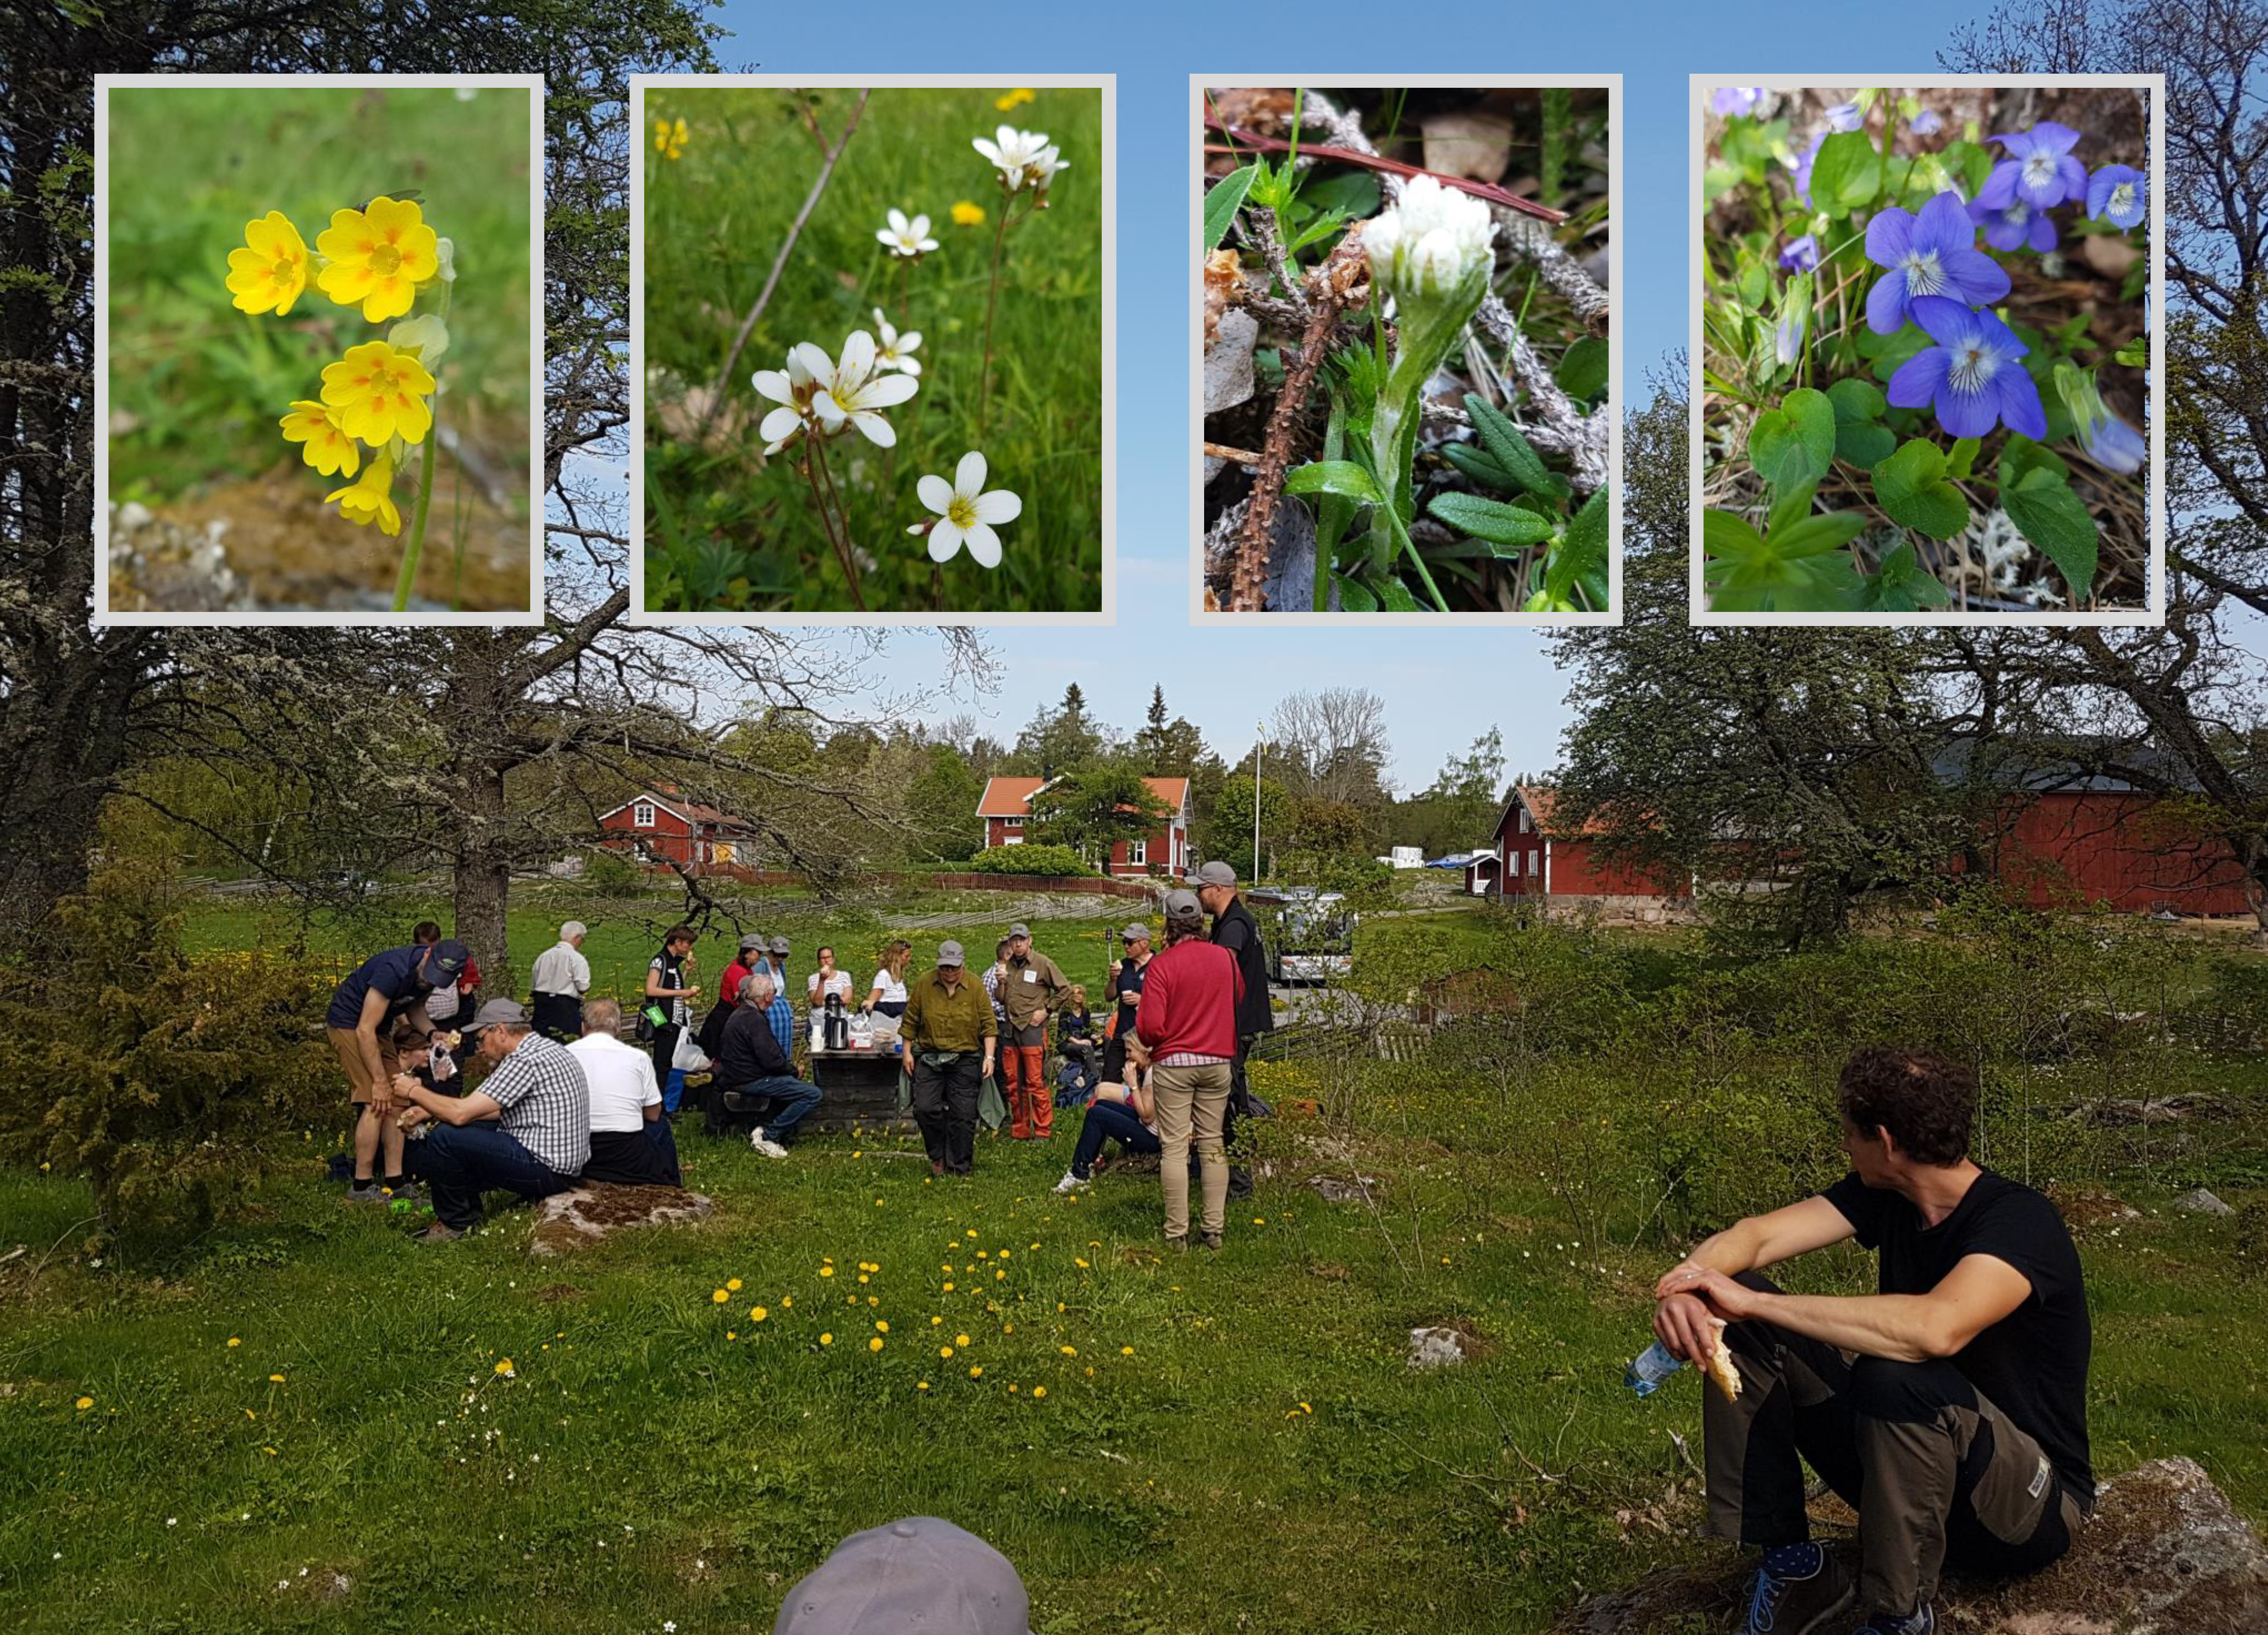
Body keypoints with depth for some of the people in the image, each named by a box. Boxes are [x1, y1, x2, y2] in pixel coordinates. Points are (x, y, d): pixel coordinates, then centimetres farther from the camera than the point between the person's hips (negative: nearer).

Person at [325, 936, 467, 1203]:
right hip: (349, 1024, -8)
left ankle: (395, 1181, 4)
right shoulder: (394, 970, -33)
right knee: (376, 1104, -15)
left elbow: (414, 1009, 10)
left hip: (379, 1030, 8)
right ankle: (361, 1187, -7)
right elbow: (365, 1031, -29)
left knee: (396, 1101, 1)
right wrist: (380, 1080, -24)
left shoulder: (426, 974, -9)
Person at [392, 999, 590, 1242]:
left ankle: (456, 1223, 5)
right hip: (564, 1162, 11)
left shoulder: (525, 1060, -18)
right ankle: (467, 1211, 24)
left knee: (444, 1138, -14)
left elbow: (461, 1113, -19)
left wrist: (415, 1091, -2)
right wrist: (429, 1111, 15)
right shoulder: (547, 1048, 14)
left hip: (547, 1170, -11)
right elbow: (499, 1111, 19)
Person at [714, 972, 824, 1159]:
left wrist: (787, 1062, 10)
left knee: (793, 1080, 30)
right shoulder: (754, 1019, -21)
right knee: (812, 1094, -16)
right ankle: (767, 1136, -10)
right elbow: (771, 1061, -24)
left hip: (737, 1075, 11)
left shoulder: (741, 1013, 13)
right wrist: (792, 1068, -5)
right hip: (751, 1081, -11)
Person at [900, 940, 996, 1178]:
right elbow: (910, 1021, 7)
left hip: (965, 1060, -1)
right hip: (930, 1058, 1)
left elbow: (989, 1024, -1)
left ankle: (960, 1167, 11)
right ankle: (938, 1157, 14)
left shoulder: (975, 988, -2)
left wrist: (989, 1056, -8)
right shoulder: (923, 985, 0)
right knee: (925, 1108, -7)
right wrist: (907, 1052, 4)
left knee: (963, 1115, -1)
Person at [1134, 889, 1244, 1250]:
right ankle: (1214, 1228, 14)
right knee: (1212, 1144, 11)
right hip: (1218, 1063, 4)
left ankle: (1177, 1233, 5)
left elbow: (1150, 1025, -15)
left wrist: (1148, 1045, 4)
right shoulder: (1225, 957, 1)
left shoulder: (1161, 965, -13)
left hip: (1174, 1063, -4)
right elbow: (1239, 998, 19)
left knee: (1174, 1147, 2)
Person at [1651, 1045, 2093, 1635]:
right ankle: (1793, 1567, 0)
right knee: (1743, 1329, -8)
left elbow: (1936, 1329, -44)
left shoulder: (2019, 1220, -24)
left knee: (1895, 1375, -38)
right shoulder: (1884, 1194, -2)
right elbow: (1757, 1234, -11)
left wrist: (1754, 1300, -40)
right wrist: (1687, 1282, -34)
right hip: (1907, 1465, 7)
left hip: (2034, 1501, -7)